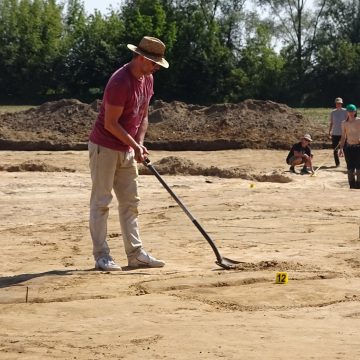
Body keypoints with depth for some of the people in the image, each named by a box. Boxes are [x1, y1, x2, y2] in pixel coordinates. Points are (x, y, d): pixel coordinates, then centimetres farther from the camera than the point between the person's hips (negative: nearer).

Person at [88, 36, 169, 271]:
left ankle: (136, 253, 12)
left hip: (127, 150, 9)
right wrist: (135, 145, -18)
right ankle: (101, 256, -1)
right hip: (105, 148, -9)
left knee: (130, 202, 8)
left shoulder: (148, 79, 5)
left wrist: (140, 144, 0)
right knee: (101, 202, -3)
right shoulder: (120, 82, -23)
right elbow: (110, 124, -22)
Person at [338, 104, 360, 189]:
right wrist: (341, 148, 7)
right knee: (350, 169, 4)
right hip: (348, 147, 3)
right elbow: (343, 137, 12)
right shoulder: (344, 123, 6)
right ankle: (352, 186, 12)